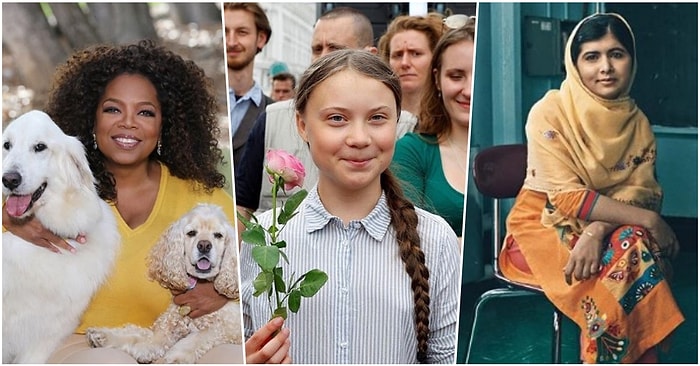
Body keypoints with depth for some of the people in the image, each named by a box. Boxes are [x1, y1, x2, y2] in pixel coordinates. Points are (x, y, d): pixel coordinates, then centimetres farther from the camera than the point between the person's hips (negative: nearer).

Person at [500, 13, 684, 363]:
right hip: (544, 225, -4)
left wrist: (597, 231, -28)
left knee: (637, 246, -29)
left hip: (608, 227, 4)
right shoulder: (550, 113, -13)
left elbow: (640, 190, -8)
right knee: (616, 272, -30)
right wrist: (648, 219, -22)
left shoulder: (637, 122, 3)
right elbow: (567, 197, -19)